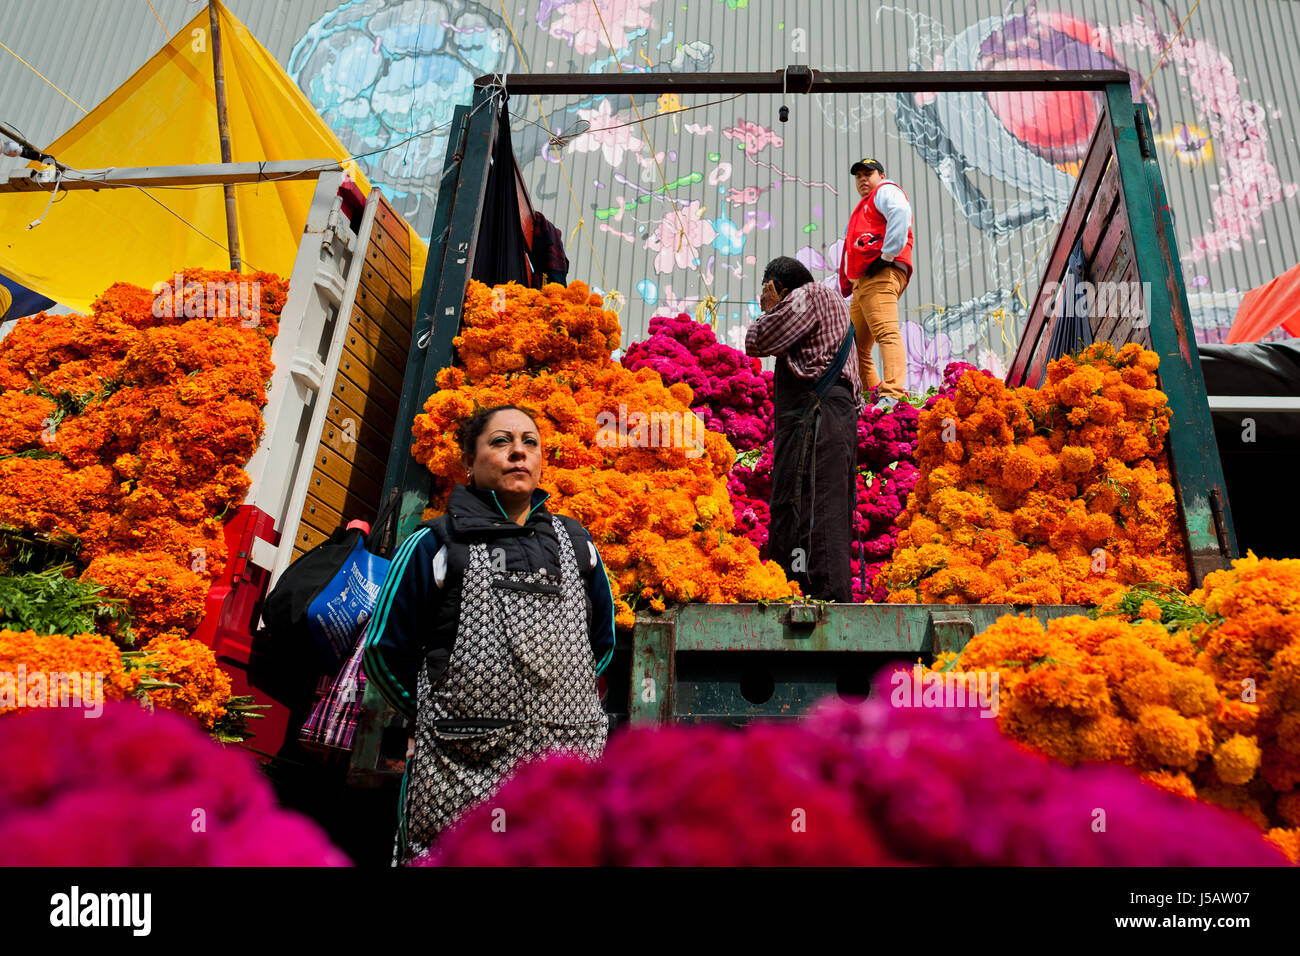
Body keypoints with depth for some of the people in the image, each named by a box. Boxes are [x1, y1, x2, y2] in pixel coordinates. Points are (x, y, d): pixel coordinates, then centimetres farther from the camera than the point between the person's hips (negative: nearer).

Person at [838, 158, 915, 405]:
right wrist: (849, 284, 20)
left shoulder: (886, 190, 9)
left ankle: (892, 394, -38)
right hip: (861, 282, 11)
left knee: (887, 333, -25)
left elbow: (901, 211, -14)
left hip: (881, 274, -11)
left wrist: (887, 254, -19)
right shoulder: (865, 207, 37)